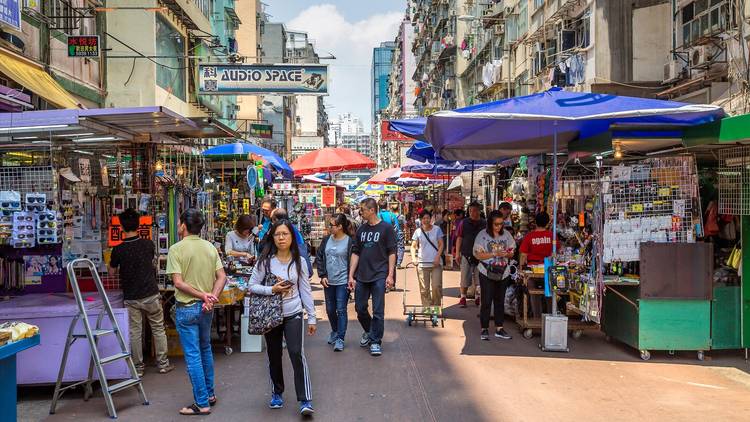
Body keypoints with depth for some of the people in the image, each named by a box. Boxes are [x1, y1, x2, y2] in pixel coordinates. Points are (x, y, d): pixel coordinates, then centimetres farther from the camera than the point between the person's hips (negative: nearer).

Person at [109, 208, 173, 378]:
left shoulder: (118, 250, -12)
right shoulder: (148, 244, -8)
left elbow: (112, 271, 4)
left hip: (131, 298, -1)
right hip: (151, 294, 1)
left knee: (135, 333, 8)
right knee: (158, 329, 12)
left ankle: (138, 367, 16)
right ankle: (163, 363, 19)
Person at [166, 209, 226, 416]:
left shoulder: (176, 249, -14)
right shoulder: (210, 247, 3)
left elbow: (178, 283, -19)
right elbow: (222, 277, -2)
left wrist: (203, 295, -14)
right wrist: (211, 297, -10)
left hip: (187, 308, -6)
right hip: (206, 307, 6)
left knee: (193, 356, 1)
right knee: (205, 350, 21)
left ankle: (202, 403, 7)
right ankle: (209, 393, 31)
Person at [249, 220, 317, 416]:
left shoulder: (298, 261, -1)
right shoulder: (265, 260, -6)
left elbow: (305, 290, 3)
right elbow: (252, 286, -3)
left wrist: (312, 317, 3)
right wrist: (272, 290, -20)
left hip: (293, 314, -1)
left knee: (297, 354, -11)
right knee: (274, 356, 12)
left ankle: (305, 400, -6)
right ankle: (277, 393, 32)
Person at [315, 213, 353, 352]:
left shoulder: (349, 241, -10)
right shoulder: (326, 240, 6)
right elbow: (319, 258, 9)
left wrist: (351, 280, -13)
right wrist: (322, 276, 0)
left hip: (343, 282, -5)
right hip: (328, 282, 6)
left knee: (341, 310, -3)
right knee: (330, 309, 15)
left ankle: (340, 339, 4)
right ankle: (335, 331, 37)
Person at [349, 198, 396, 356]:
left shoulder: (386, 228, -4)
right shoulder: (361, 229, 9)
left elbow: (392, 253, -5)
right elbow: (355, 253, 10)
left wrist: (390, 275, -12)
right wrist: (351, 276, 4)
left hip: (379, 276, -5)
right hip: (361, 276, 5)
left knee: (378, 311, 0)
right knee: (360, 308, 11)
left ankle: (375, 341, 12)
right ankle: (369, 331, 35)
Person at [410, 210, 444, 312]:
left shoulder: (437, 229, 3)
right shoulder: (418, 231, 4)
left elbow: (441, 244, 2)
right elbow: (413, 246, 4)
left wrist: (438, 257, -11)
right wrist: (413, 257, -12)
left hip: (435, 263, -1)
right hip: (422, 264, 1)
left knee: (436, 286, -6)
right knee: (424, 289, 3)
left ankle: (436, 306, 12)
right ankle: (426, 308, 13)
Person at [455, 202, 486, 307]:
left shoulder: (484, 224, 4)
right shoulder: (464, 223, 2)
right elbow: (459, 238, 4)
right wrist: (457, 253, -1)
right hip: (466, 254, -1)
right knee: (465, 278, 1)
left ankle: (477, 297, 20)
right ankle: (463, 297, 11)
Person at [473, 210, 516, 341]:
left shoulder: (506, 234, 5)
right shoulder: (482, 235, -7)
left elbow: (512, 251, 9)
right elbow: (478, 255, -11)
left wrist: (506, 254, -14)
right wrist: (494, 254, -20)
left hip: (503, 273, 4)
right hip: (487, 273, -4)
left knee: (500, 301, 11)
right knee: (486, 301, -2)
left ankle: (499, 329, 18)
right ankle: (484, 329, 7)